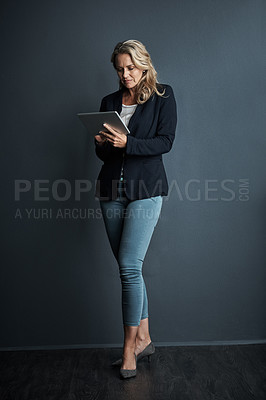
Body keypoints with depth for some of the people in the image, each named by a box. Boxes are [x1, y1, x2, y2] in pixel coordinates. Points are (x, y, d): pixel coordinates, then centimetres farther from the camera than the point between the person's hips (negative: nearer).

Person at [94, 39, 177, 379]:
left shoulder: (163, 96, 5)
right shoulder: (109, 102, 16)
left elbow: (165, 142, -7)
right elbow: (102, 152, 15)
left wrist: (126, 143, -19)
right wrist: (103, 143, -8)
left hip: (146, 188, -4)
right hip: (112, 189, 5)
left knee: (129, 266, -11)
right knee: (128, 267, 6)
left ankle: (130, 346, 4)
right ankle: (143, 338, 19)